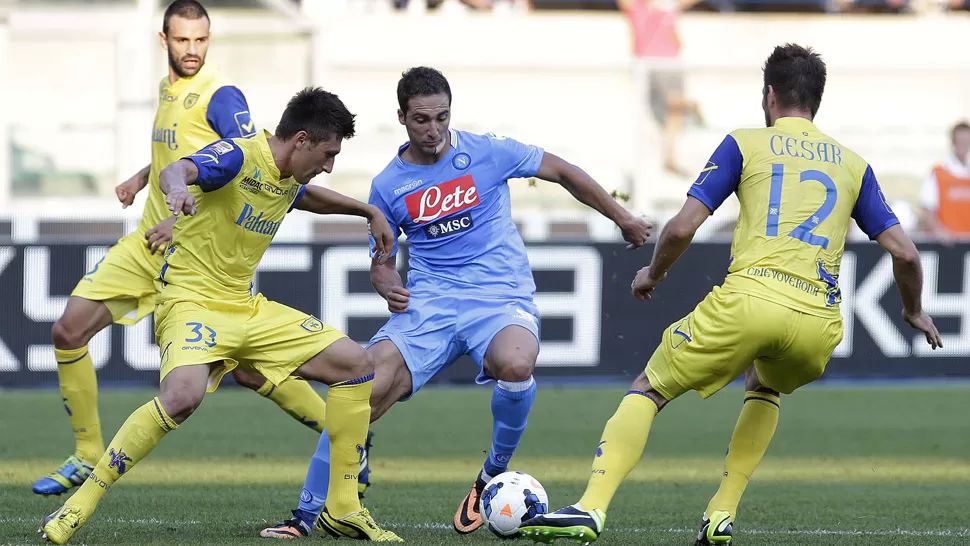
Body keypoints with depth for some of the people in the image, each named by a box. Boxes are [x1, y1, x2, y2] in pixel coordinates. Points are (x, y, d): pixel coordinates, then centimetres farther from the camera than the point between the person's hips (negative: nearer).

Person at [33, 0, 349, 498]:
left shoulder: (221, 97, -14)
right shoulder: (168, 89, 12)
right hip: (148, 244, 8)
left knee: (247, 369, -9)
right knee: (68, 330, 0)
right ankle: (87, 457, 12)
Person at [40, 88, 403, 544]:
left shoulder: (287, 181, 10)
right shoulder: (239, 156, -16)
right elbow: (176, 170, -38)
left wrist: (369, 211, 35)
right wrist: (177, 186, -61)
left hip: (248, 309, 9)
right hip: (192, 300, -9)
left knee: (356, 364, 4)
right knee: (183, 394, -37)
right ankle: (79, 505, -25)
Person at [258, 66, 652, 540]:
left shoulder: (486, 153, 0)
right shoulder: (387, 185, 7)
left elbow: (563, 173, 11)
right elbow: (381, 261, 16)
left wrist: (623, 219, 16)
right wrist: (387, 284, -9)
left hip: (501, 296, -2)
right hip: (428, 303, 2)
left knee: (515, 364, -37)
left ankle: (493, 476, -9)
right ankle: (306, 516, -12)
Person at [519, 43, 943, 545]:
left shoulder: (744, 145, 12)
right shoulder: (853, 164, 21)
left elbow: (683, 227, 5)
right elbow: (904, 253, 16)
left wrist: (652, 274, 24)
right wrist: (914, 311, 35)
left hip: (748, 298, -3)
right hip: (819, 323, 3)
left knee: (648, 390, 12)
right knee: (765, 389, 36)